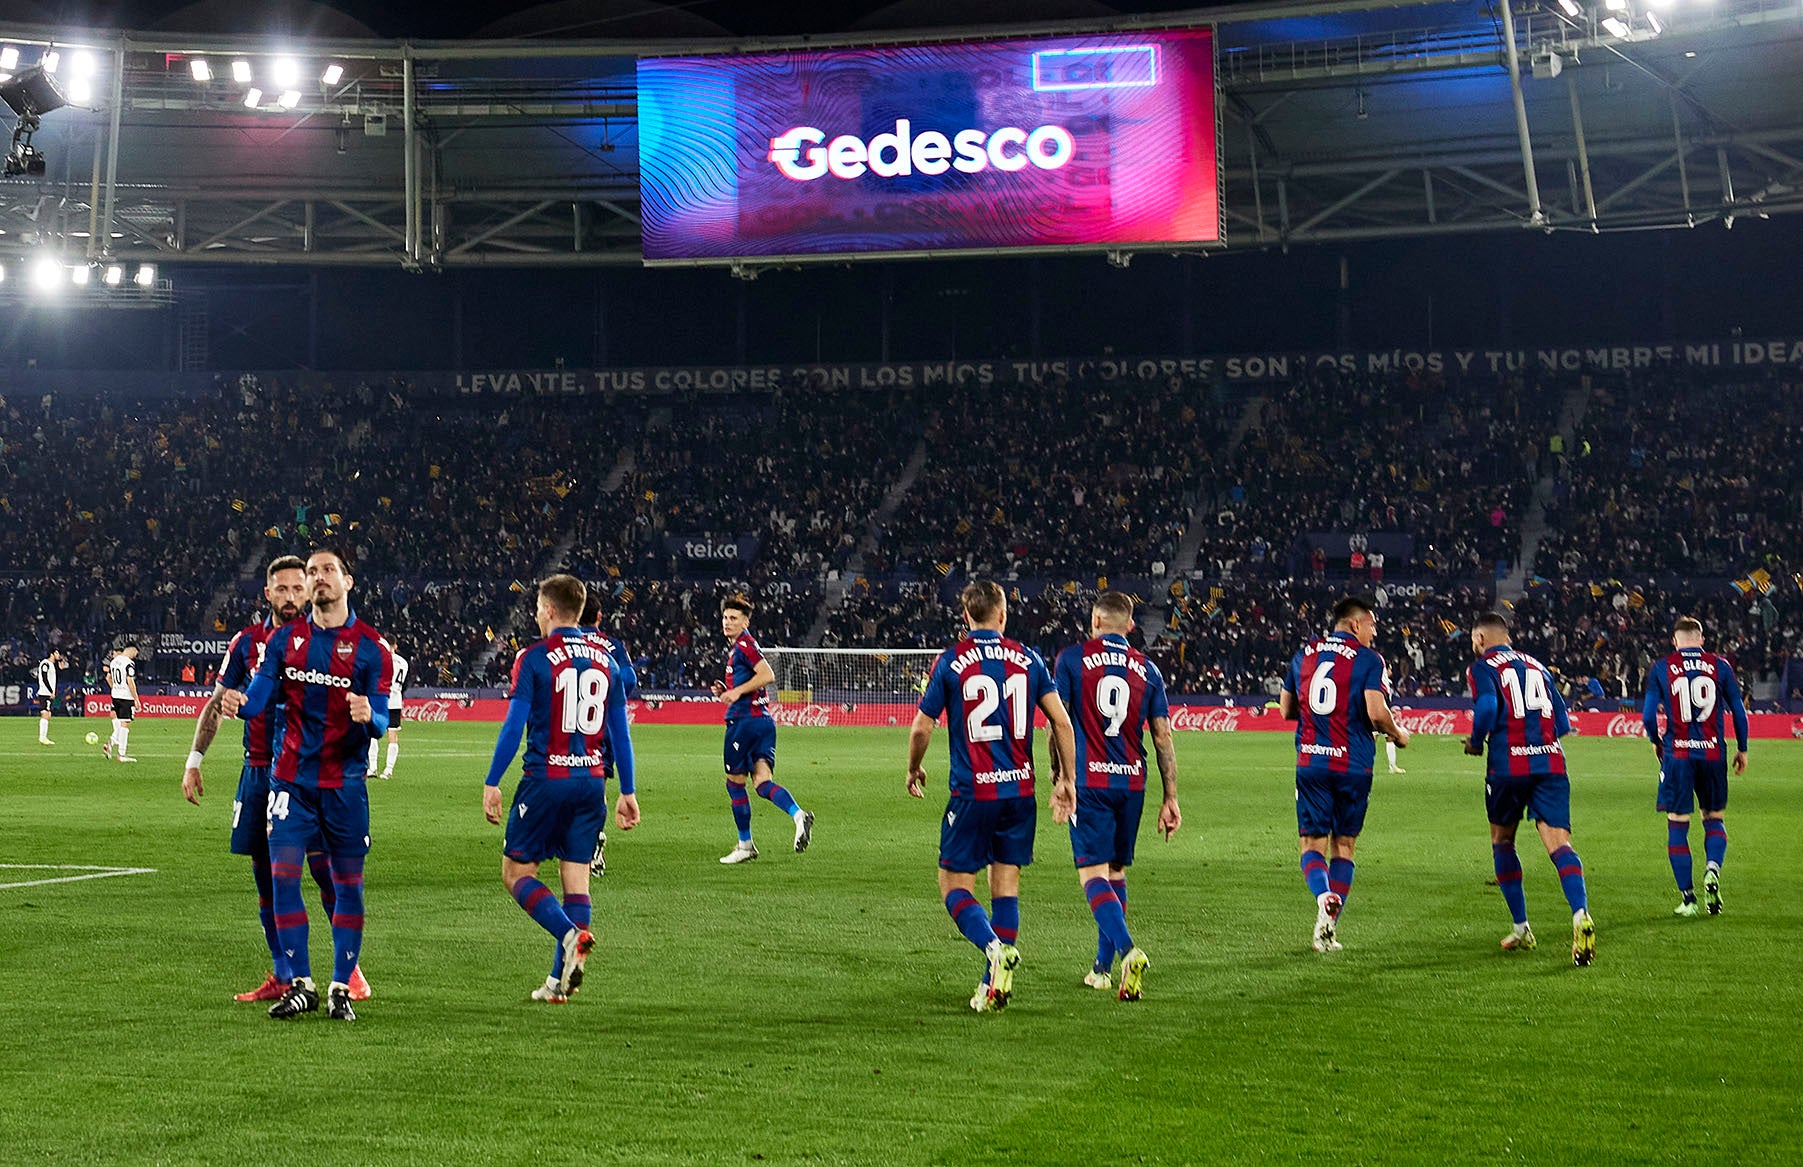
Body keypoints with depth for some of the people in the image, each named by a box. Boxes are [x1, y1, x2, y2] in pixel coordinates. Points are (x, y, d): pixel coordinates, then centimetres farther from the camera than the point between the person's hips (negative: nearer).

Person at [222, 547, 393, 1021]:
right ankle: (301, 985, 2)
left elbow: (380, 723, -6)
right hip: (292, 778, 2)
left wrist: (368, 718, -30)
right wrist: (238, 703, -24)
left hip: (345, 782, -2)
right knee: (283, 875, -6)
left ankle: (341, 987, 11)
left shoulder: (370, 646, -2)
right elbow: (257, 698, -1)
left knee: (347, 883, 1)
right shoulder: (287, 638, 7)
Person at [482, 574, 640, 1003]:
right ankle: (560, 980, 5)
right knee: (575, 876, 7)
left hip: (546, 778, -5)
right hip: (591, 781, 5)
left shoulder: (535, 658, -6)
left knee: (516, 872, 4)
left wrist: (492, 783, -4)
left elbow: (514, 726, -9)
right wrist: (628, 793, 15)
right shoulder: (605, 659, 9)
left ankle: (571, 935, -18)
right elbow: (620, 732, 11)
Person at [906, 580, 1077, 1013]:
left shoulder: (951, 661, -3)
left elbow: (922, 727, -1)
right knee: (1006, 886, 11)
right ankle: (994, 984, 9)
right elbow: (1061, 721, 2)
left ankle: (995, 947, -21)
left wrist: (914, 770, 17)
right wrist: (1066, 779, 11)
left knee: (955, 887, 4)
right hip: (1020, 789, 3)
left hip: (972, 793, -3)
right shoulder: (1027, 659, 4)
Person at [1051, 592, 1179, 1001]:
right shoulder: (1147, 670, 7)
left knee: (1093, 874, -7)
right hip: (1132, 783, 4)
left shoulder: (1072, 658, -1)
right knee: (1116, 872, 15)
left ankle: (1128, 950, -28)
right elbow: (1163, 737, 6)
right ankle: (1103, 967, 21)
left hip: (1089, 782, -4)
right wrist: (1170, 798, 9)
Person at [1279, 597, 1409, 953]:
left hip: (1310, 761, 2)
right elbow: (1376, 713, -15)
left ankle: (1325, 898, -25)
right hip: (1353, 764, -2)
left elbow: (1286, 710, 16)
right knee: (1343, 846, 10)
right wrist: (1397, 734, 5)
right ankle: (1327, 930, 5)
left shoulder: (1304, 654, 10)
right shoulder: (1368, 659, -4)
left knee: (1313, 844, 5)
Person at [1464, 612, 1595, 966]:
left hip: (1508, 764, -3)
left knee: (1502, 840, 17)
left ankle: (1521, 929, 20)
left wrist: (1475, 742, 1)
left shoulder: (1483, 667, 3)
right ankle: (1581, 915, -33)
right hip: (1551, 762, 3)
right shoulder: (1536, 665, 21)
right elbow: (1562, 723, 18)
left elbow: (1487, 707, -16)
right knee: (1557, 842, -7)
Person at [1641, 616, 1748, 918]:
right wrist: (1742, 749, 19)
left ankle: (1688, 899, 4)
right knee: (1715, 819, 17)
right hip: (1713, 753, 1)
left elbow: (1648, 715, -1)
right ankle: (1713, 868, -12)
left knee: (1677, 825, 6)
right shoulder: (1720, 666, 4)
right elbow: (1739, 711, 6)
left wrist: (1656, 743, 19)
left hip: (1677, 755, -1)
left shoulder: (1660, 669, 2)